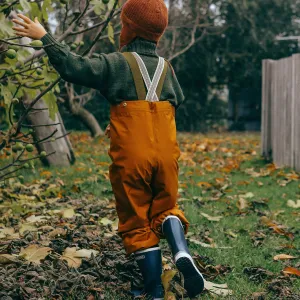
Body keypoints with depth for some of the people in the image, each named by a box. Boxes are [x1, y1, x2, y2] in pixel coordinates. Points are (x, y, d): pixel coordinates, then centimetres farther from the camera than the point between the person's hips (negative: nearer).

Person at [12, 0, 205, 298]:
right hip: (166, 154, 4)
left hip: (130, 157, -4)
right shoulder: (166, 67, 11)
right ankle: (181, 252, -10)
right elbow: (177, 100, 25)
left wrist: (44, 37, -2)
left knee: (136, 223, 8)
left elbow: (73, 66, -10)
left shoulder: (116, 64, -5)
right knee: (165, 209, 20)